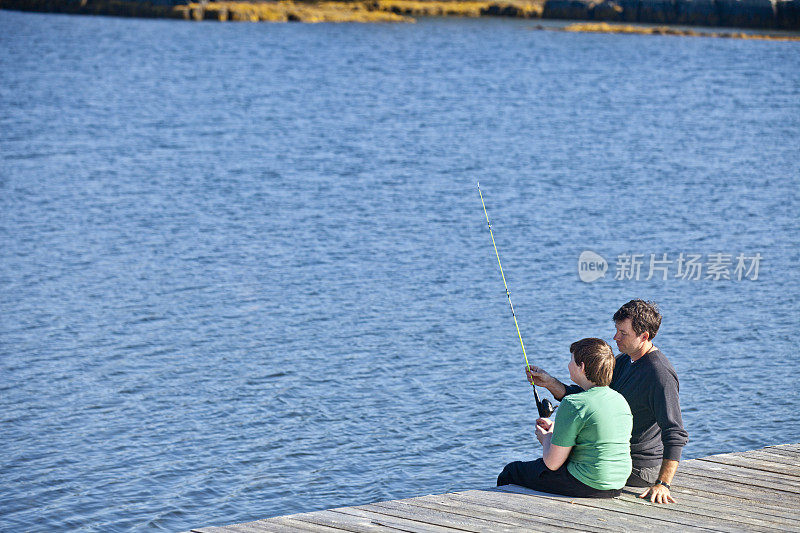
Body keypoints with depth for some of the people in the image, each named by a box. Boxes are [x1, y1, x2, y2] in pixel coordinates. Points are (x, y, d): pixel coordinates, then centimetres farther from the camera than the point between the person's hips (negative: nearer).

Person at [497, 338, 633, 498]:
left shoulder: (573, 405, -19)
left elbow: (552, 463, -15)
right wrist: (555, 429, 22)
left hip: (584, 486, -8)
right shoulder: (621, 400, 5)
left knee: (511, 472, 14)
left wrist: (546, 439, 7)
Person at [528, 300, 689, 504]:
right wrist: (550, 383, -5)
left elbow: (676, 435, -28)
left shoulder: (661, 375, -24)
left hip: (640, 469, -9)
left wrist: (662, 484, -35)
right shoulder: (624, 360, 7)